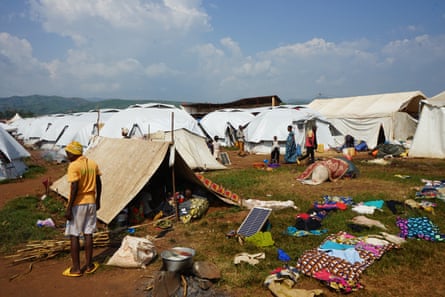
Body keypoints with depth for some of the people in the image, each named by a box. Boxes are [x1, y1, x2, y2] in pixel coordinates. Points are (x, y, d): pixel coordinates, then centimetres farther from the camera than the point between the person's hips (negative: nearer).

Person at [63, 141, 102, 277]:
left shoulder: (74, 166, -14)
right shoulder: (93, 164, 6)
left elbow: (74, 188, -20)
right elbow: (99, 184, 9)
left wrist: (68, 208, -16)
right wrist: (97, 200, 19)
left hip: (78, 204, -6)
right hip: (91, 203, 6)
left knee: (74, 236, 4)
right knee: (88, 234, 11)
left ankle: (76, 268, 9)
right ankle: (89, 265, 17)